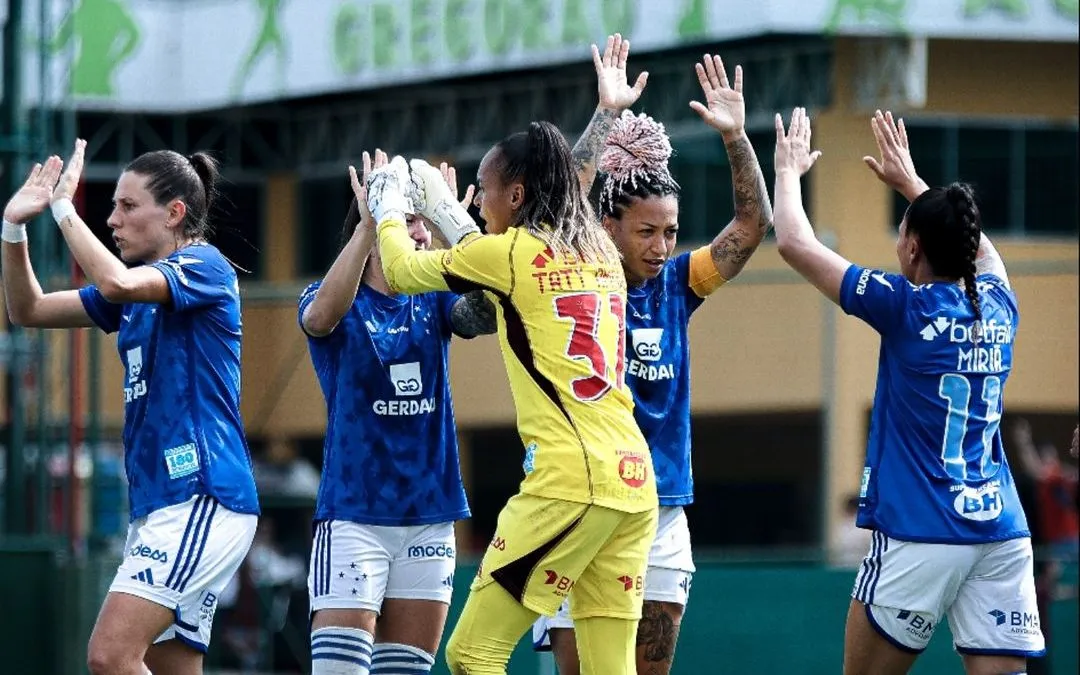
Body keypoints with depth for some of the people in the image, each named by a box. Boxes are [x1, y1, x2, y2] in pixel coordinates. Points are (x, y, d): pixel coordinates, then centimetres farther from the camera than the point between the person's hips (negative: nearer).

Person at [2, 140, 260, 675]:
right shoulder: (143, 287, 19)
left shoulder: (204, 266, -7)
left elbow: (115, 282, -26)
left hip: (202, 498, -9)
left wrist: (63, 207, -14)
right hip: (158, 504, 9)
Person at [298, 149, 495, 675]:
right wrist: (369, 222, -31)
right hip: (354, 513, -4)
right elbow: (323, 314, -27)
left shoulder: (434, 302, 7)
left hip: (429, 517, 4)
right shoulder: (341, 303, -2)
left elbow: (488, 314, -15)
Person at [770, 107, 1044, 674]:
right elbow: (977, 244, 34)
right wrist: (911, 182, 42)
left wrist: (789, 169, 16)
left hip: (922, 536, -5)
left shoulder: (907, 307, -6)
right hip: (1004, 532, 5)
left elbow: (794, 243, 0)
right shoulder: (998, 306, 9)